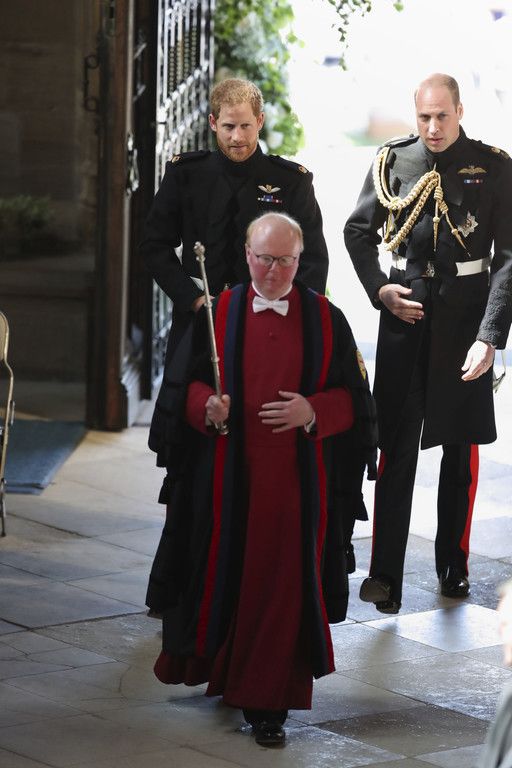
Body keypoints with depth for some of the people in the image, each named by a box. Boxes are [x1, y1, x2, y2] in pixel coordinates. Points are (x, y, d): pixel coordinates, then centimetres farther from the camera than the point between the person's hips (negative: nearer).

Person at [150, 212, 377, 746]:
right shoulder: (218, 314, 4)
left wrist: (312, 411, -15)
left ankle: (267, 702, 3)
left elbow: (352, 395, 4)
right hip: (229, 473, 1)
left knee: (281, 582, -2)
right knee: (225, 572, 5)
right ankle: (220, 665, 29)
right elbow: (190, 381, 6)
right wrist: (206, 406, -16)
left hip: (296, 478, -1)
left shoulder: (325, 320, 4)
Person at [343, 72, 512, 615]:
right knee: (397, 447, -3)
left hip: (466, 318, -1)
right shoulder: (392, 161, 4)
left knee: (461, 448, 8)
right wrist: (378, 289, -1)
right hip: (405, 310, 1)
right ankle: (385, 575, -4)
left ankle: (453, 567, 20)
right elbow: (357, 231, 16)